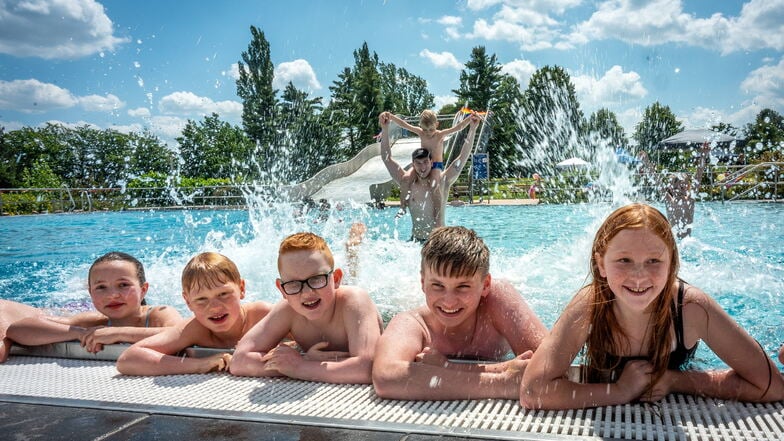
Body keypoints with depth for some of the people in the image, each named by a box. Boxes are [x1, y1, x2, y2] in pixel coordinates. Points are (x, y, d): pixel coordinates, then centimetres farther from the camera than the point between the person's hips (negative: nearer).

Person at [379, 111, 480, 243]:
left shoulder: (442, 182, 1)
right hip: (415, 241, 0)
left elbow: (463, 157, -1)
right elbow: (387, 158, 1)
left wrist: (472, 129, -9)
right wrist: (385, 129, -7)